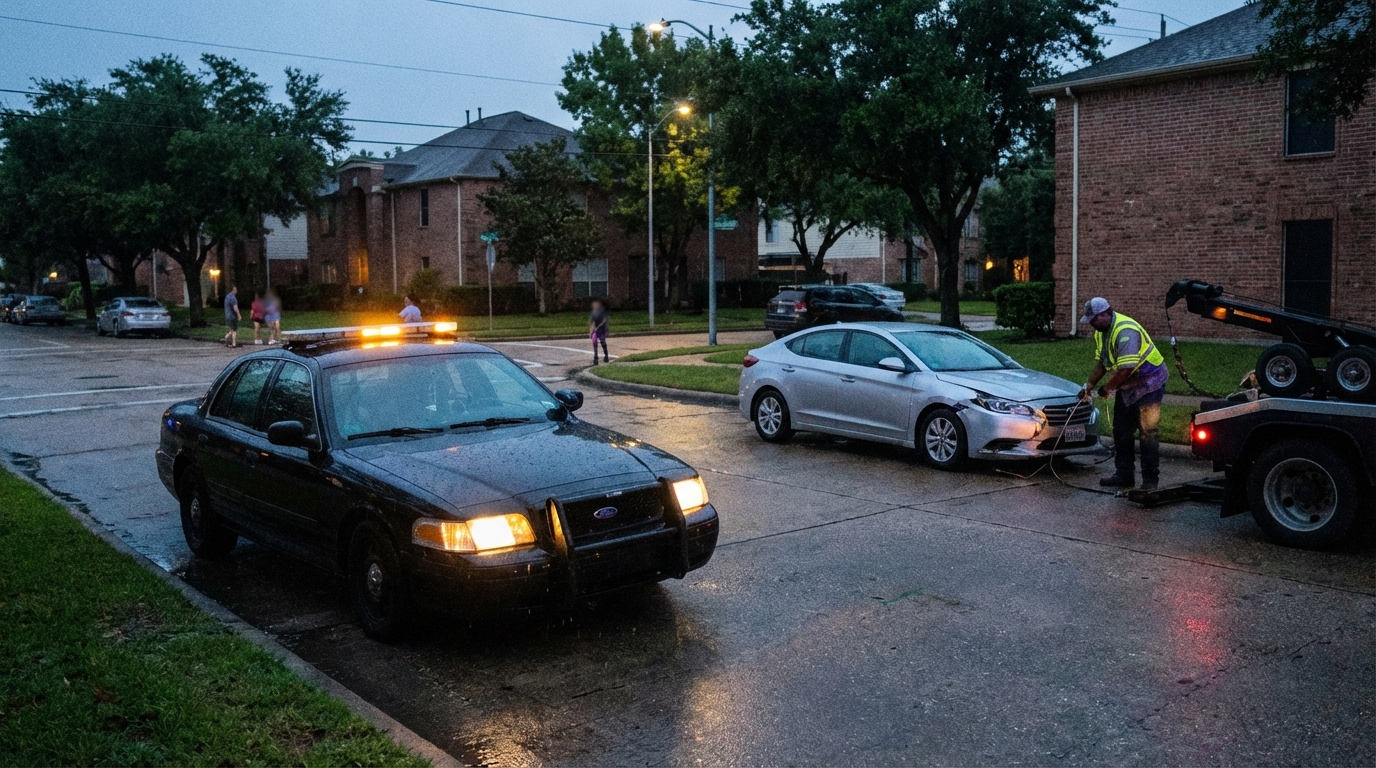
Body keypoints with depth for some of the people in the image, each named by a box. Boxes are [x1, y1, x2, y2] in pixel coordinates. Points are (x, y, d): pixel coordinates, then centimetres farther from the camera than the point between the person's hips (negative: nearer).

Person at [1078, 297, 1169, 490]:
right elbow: (1101, 362, 11)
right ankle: (1124, 476, 19)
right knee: (1121, 431, 11)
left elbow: (1126, 369, -32)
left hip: (1148, 382, -10)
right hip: (1127, 385, 10)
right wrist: (1089, 386, 1)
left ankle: (1150, 480, -2)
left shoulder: (1125, 330, -29)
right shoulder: (1101, 331, 3)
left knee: (1148, 432, -6)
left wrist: (1106, 388, -19)